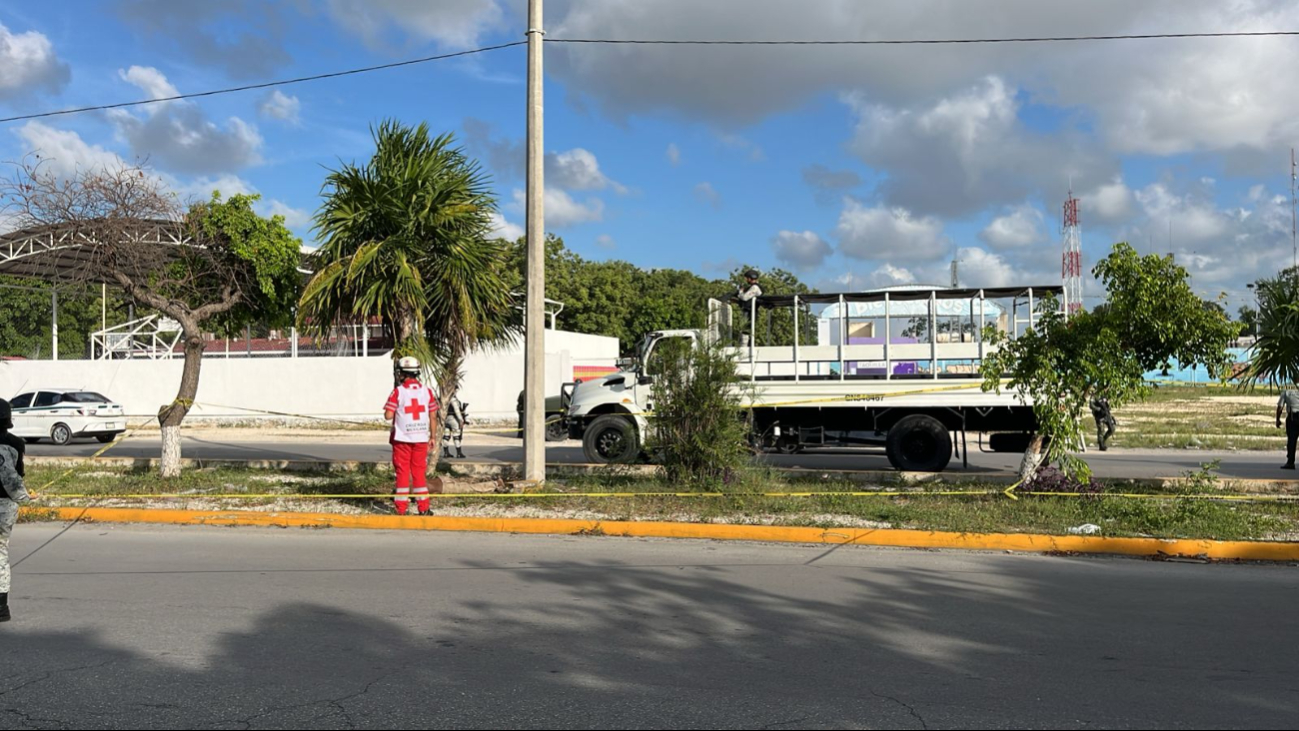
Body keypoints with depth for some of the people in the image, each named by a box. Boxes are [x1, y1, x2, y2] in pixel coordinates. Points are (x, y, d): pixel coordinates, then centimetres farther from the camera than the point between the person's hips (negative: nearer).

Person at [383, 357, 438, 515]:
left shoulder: (398, 391, -9)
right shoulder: (427, 391, 1)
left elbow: (388, 415, -13)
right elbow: (432, 416, 4)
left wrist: (396, 411, 10)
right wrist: (432, 437, 13)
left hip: (402, 438, -3)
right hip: (421, 438, 3)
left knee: (402, 472, 5)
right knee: (420, 472, 10)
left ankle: (402, 508, 7)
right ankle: (423, 507, 11)